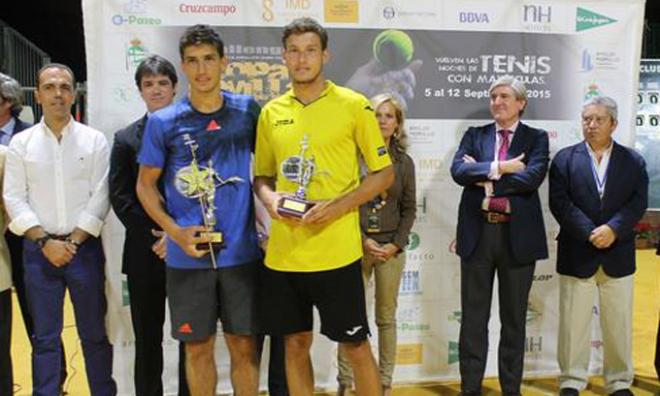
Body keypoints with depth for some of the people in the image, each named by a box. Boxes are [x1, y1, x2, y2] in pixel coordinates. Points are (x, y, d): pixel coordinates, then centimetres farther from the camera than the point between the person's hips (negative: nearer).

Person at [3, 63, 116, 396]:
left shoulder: (94, 140, 2)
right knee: (45, 336, 8)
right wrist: (46, 242, -9)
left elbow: (100, 197, -2)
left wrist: (73, 242, -9)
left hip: (85, 248, -1)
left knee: (95, 332, 7)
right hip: (39, 251, 1)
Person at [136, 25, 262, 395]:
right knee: (198, 347, 10)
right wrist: (175, 231, -8)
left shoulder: (248, 110, 1)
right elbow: (146, 185, 5)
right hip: (187, 255, 0)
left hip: (241, 251, 1)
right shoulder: (163, 122, -2)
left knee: (244, 345, 8)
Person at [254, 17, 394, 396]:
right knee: (295, 344, 14)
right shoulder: (271, 112, 9)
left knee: (355, 346, 6)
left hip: (336, 252, -4)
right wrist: (269, 198, -7)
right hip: (283, 252, 4)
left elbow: (385, 173, -1)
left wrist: (337, 206, -15)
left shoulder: (354, 105, -3)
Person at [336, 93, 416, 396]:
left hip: (391, 247, 2)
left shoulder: (404, 162, 8)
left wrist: (396, 245, -4)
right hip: (356, 244, -2)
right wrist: (362, 240, -9)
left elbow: (409, 209, 8)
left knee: (386, 316, 7)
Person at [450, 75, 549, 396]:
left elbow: (532, 178, -14)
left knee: (514, 318, 10)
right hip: (477, 234, 1)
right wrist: (499, 168, -15)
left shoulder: (536, 138, 4)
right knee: (473, 317, 7)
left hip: (518, 235, -1)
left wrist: (484, 175, -10)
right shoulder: (474, 135, 9)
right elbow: (459, 170, -8)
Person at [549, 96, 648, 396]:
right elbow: (560, 203, -6)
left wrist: (612, 229, -18)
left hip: (618, 255, 1)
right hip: (577, 254, -1)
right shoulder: (564, 159, 3)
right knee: (573, 323, 4)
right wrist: (590, 233, -15)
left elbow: (638, 203, -2)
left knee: (619, 324, 9)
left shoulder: (633, 161, 8)